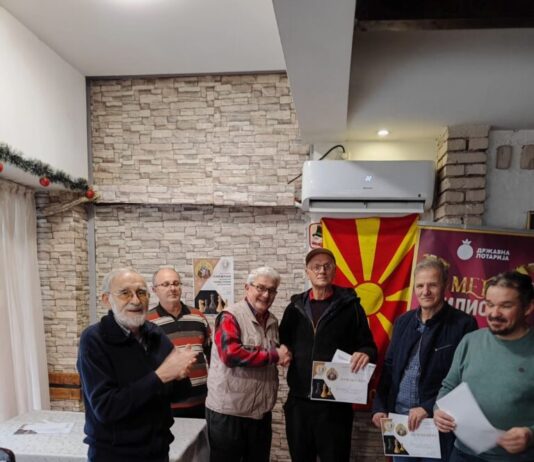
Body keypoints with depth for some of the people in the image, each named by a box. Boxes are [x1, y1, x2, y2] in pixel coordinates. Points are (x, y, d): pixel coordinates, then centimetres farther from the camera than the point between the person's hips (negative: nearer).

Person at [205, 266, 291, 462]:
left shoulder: (272, 321, 9)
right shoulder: (230, 317, -15)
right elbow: (230, 354, -28)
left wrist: (283, 356, 2)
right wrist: (274, 356, -21)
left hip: (262, 410, 7)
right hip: (229, 411, -7)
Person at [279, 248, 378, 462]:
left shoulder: (349, 305, -2)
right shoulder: (295, 307, 7)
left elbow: (368, 346, 0)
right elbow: (284, 344, 12)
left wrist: (365, 354, -22)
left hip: (335, 402, -3)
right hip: (298, 401, 3)